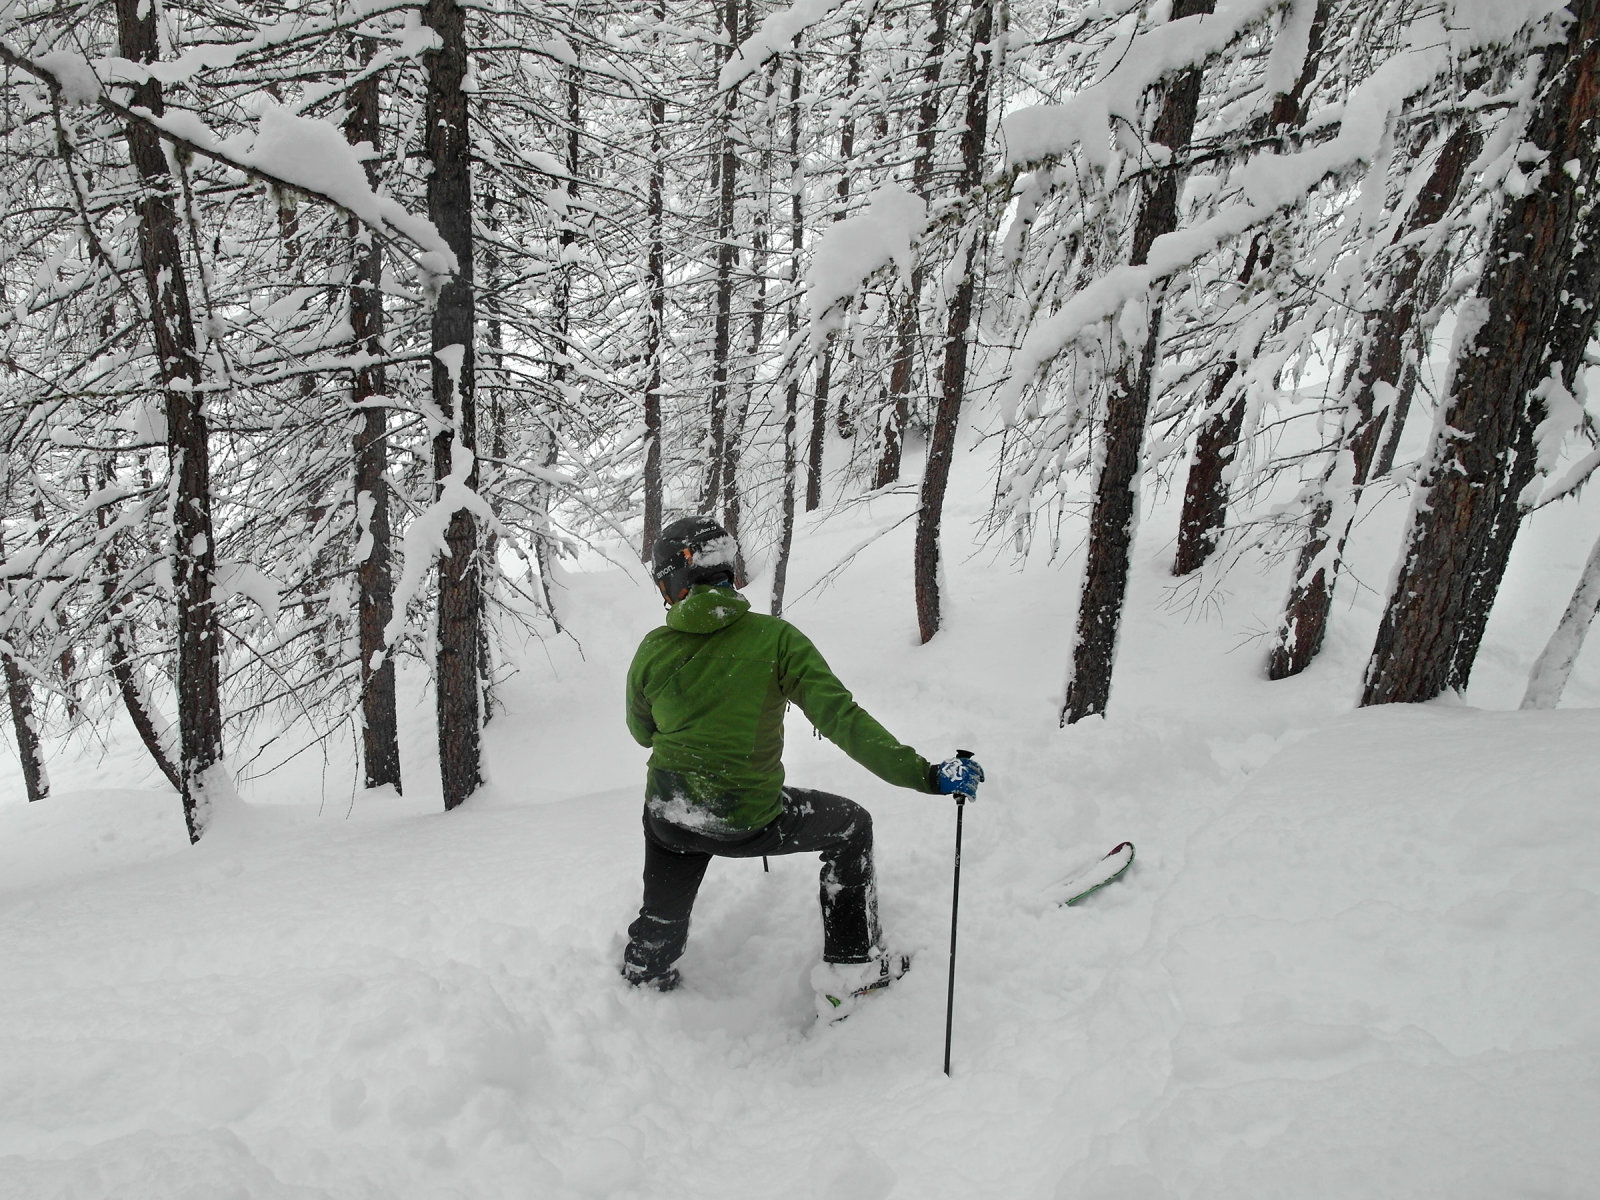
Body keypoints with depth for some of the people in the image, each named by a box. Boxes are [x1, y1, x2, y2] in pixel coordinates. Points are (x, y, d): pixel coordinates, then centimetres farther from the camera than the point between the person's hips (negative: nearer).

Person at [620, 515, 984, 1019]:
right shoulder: (774, 637, -15)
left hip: (668, 816, 3)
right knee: (852, 825, 23)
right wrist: (924, 774, -22)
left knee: (661, 920, 33)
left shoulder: (653, 650, -8)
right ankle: (850, 967, 27)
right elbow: (841, 718, -22)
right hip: (747, 821, -3)